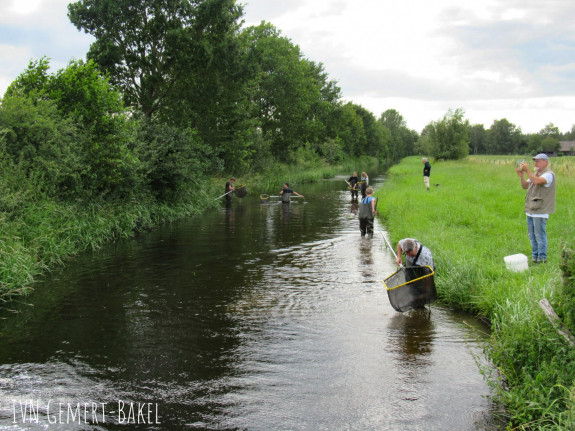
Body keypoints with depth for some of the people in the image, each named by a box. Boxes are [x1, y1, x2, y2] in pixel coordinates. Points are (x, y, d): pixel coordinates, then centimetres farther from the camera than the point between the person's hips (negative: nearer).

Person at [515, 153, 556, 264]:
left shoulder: (549, 174, -11)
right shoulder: (535, 174, 18)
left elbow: (537, 181, -29)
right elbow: (525, 186, 15)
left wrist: (527, 170, -25)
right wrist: (521, 176, -2)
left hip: (540, 211, -9)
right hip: (530, 210, 9)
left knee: (540, 235, -4)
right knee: (532, 235, 14)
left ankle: (542, 257, 5)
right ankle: (535, 255, 23)